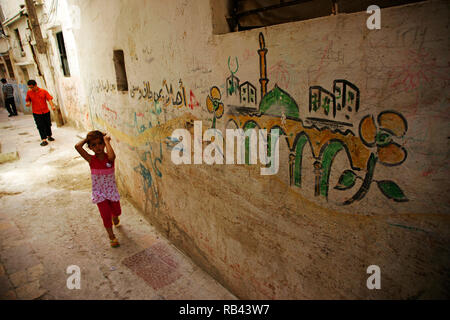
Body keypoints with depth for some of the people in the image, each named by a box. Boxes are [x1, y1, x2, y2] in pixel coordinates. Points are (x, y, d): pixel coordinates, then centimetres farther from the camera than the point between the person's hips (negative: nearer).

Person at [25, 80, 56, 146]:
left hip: (46, 111, 1)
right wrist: (28, 103, -10)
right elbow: (28, 100, 13)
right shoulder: (29, 92, 1)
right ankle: (44, 140, -3)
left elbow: (49, 99, -8)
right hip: (36, 113, 0)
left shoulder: (43, 91, -3)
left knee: (48, 124, 12)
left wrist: (52, 106, -24)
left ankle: (49, 136, 32)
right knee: (40, 126, -4)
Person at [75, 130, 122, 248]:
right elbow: (77, 146, -28)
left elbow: (111, 156, -43)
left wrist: (107, 141, -31)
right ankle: (111, 236, 24)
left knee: (117, 211, 18)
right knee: (106, 215, 2)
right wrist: (87, 138, -15)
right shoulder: (91, 159, -14)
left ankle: (115, 218, 55)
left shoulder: (109, 158, -16)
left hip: (112, 190, 1)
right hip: (99, 193, -1)